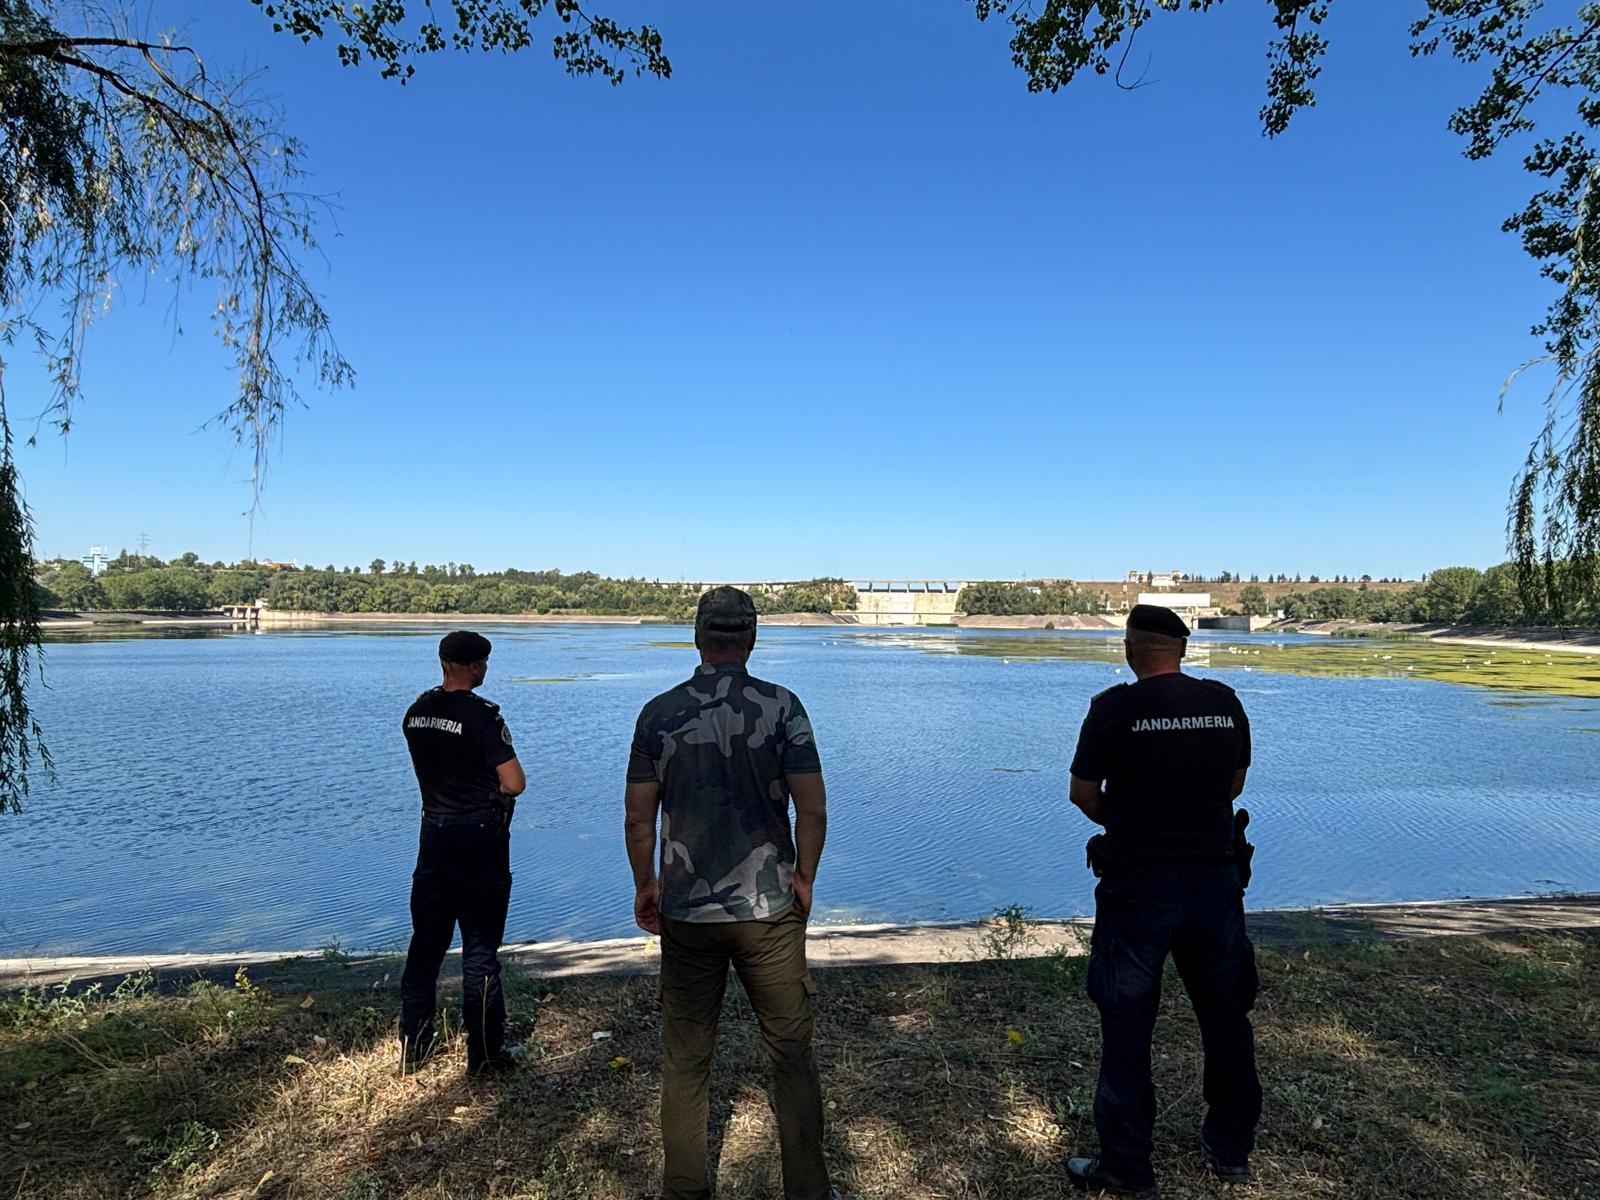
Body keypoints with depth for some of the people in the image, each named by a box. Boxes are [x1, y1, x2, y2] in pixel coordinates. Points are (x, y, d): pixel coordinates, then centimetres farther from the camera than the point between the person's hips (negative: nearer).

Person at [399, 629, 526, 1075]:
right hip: (479, 839, -6)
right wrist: (495, 789, 0)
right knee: (480, 947, 5)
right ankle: (483, 1052, 15)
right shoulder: (482, 715, -19)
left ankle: (413, 1042, 29)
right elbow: (515, 784, -22)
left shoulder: (416, 712, 2)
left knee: (426, 941, 17)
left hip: (434, 833, 6)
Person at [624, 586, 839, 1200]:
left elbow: (639, 815, -1)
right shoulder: (781, 706, -8)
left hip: (685, 911, 2)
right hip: (768, 908, -1)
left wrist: (644, 886, 13)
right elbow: (812, 809, -9)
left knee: (685, 1059, 16)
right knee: (791, 1052, 13)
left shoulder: (659, 713, -4)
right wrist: (804, 878, 6)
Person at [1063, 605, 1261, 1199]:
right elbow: (1235, 785, 12)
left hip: (1139, 882, -4)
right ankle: (1231, 1149, 37)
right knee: (1225, 1014, 20)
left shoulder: (1114, 708, -13)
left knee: (1127, 1022, 8)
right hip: (1216, 876, 5)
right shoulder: (1225, 703, 0)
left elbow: (1082, 793, -5)